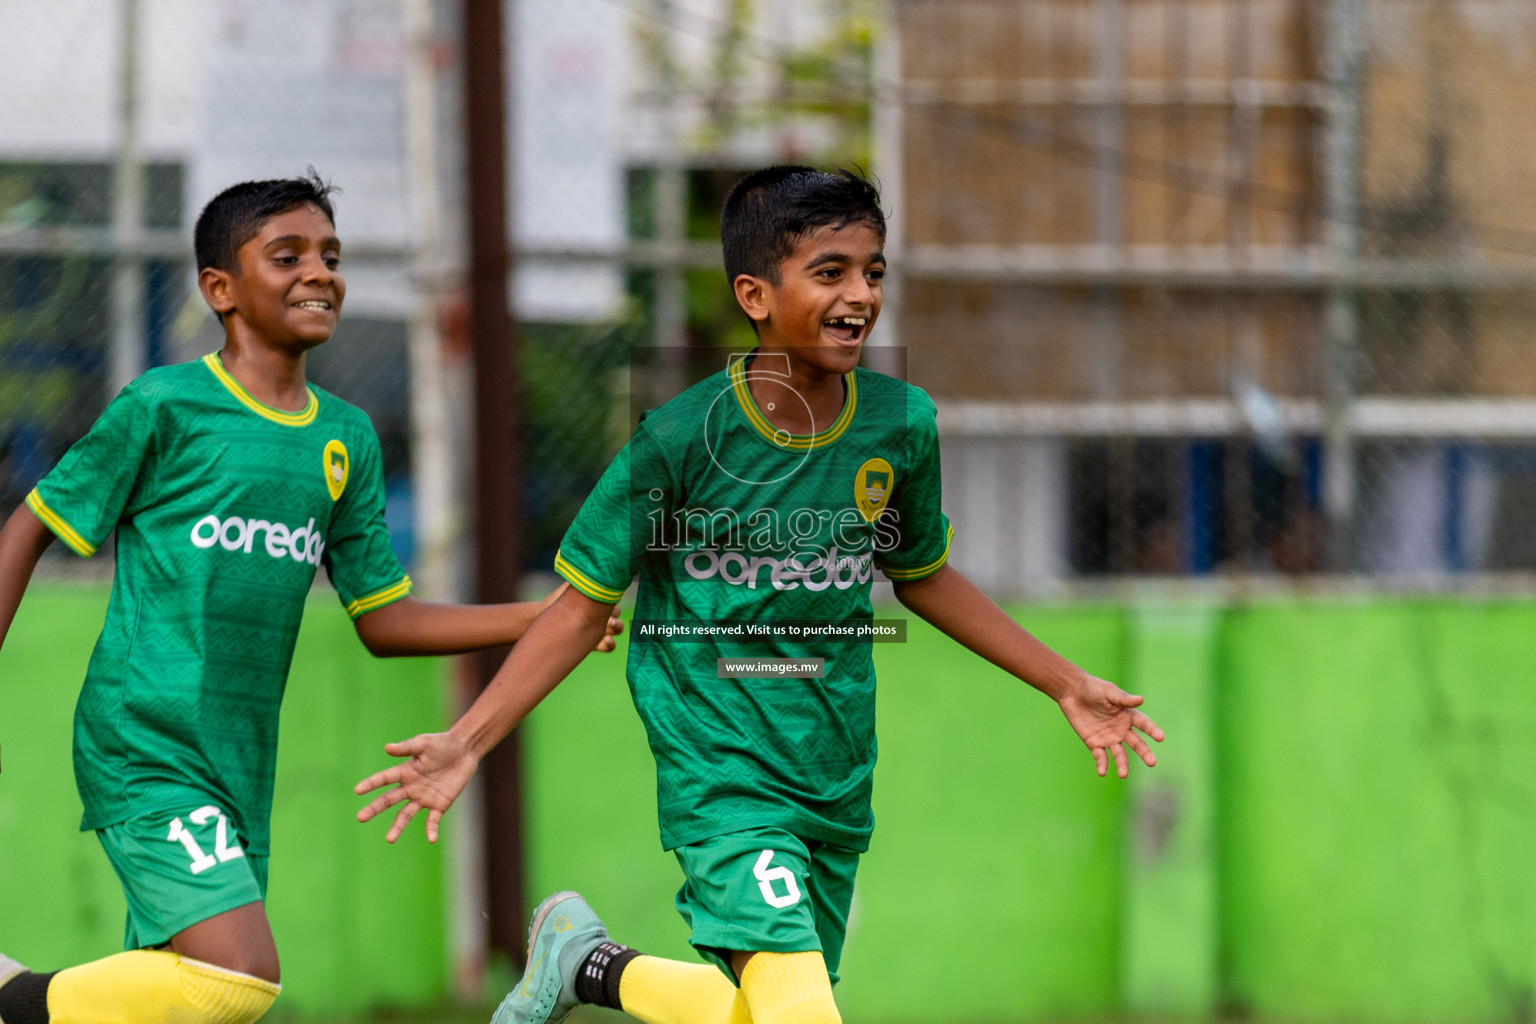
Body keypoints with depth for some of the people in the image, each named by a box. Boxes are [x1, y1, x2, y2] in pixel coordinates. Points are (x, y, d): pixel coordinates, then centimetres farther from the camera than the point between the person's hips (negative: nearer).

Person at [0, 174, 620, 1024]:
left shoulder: (347, 440, 13)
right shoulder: (164, 407, -5)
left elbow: (382, 620, 16)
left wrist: (537, 621, 5)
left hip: (241, 765, 7)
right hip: (145, 749, -7)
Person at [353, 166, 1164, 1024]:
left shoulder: (901, 424, 0)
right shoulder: (683, 438, -13)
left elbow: (923, 577, 18)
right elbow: (585, 607, -5)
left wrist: (1069, 686, 20)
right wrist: (466, 743, -11)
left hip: (838, 783, 6)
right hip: (722, 772, -6)